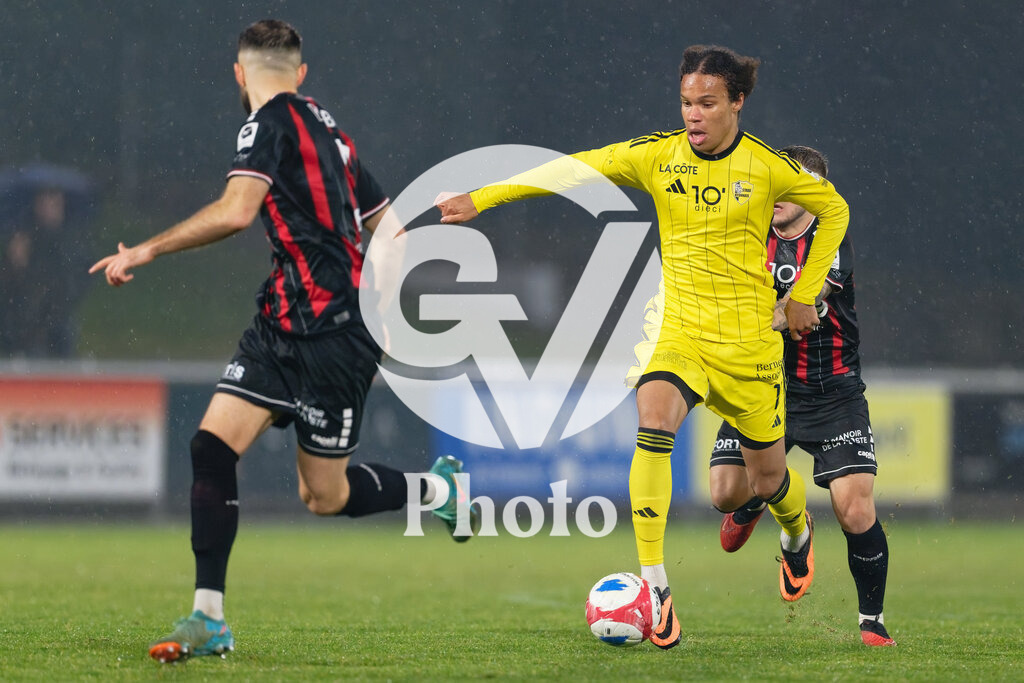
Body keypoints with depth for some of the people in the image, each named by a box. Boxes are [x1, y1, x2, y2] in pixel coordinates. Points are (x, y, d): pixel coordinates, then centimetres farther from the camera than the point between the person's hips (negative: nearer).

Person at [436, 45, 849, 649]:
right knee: (654, 425, -29)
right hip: (682, 333, 0)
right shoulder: (659, 155, -3)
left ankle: (798, 532, 50)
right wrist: (482, 197, -14)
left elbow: (834, 209, 10)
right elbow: (573, 170, -7)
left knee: (767, 476, 11)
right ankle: (654, 585, -29)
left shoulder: (767, 167, -6)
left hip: (750, 343, 0)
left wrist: (804, 295, 7)